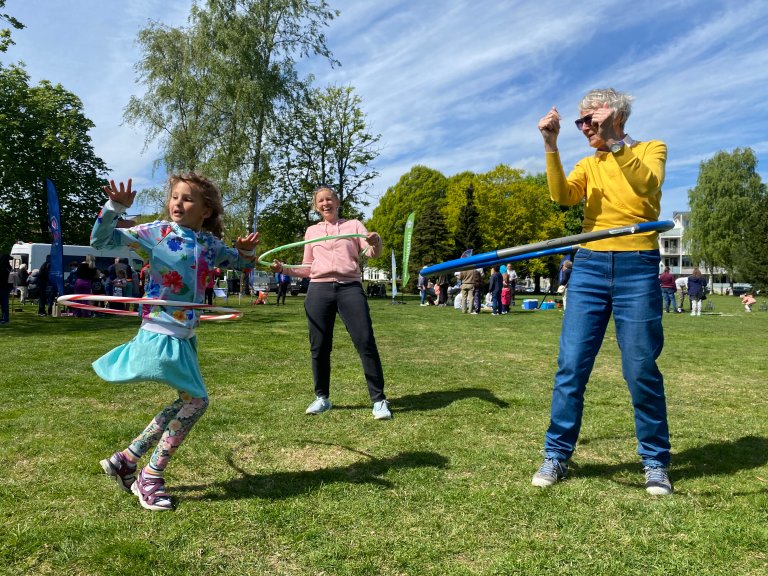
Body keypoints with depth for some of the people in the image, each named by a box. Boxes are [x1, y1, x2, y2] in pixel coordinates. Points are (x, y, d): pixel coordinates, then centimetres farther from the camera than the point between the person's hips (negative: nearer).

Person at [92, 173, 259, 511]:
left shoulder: (211, 244, 6)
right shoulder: (157, 232, -8)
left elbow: (242, 263, 20)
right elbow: (101, 240, -10)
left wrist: (247, 250, -2)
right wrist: (115, 208, -26)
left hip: (186, 335, 7)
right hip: (161, 332, -7)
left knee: (186, 402, 14)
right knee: (196, 400, -7)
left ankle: (125, 460, 28)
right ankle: (151, 477, 10)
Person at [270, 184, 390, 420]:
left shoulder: (353, 224, 13)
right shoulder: (311, 231, 19)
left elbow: (372, 254, 1)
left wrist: (375, 244, -22)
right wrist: (283, 268, 4)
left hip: (350, 288, -2)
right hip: (319, 289, 3)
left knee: (366, 342, -9)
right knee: (319, 346, 4)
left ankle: (379, 400, -2)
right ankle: (322, 397, 20)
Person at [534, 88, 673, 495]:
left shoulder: (651, 149, 8)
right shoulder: (587, 166, 16)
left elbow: (647, 186, -15)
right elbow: (562, 196, -6)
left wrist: (613, 143, -23)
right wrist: (551, 147, -14)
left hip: (637, 268, -3)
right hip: (589, 267, 3)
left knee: (641, 370, 1)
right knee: (571, 366, 0)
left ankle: (655, 462, 18)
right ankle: (556, 455, 10)